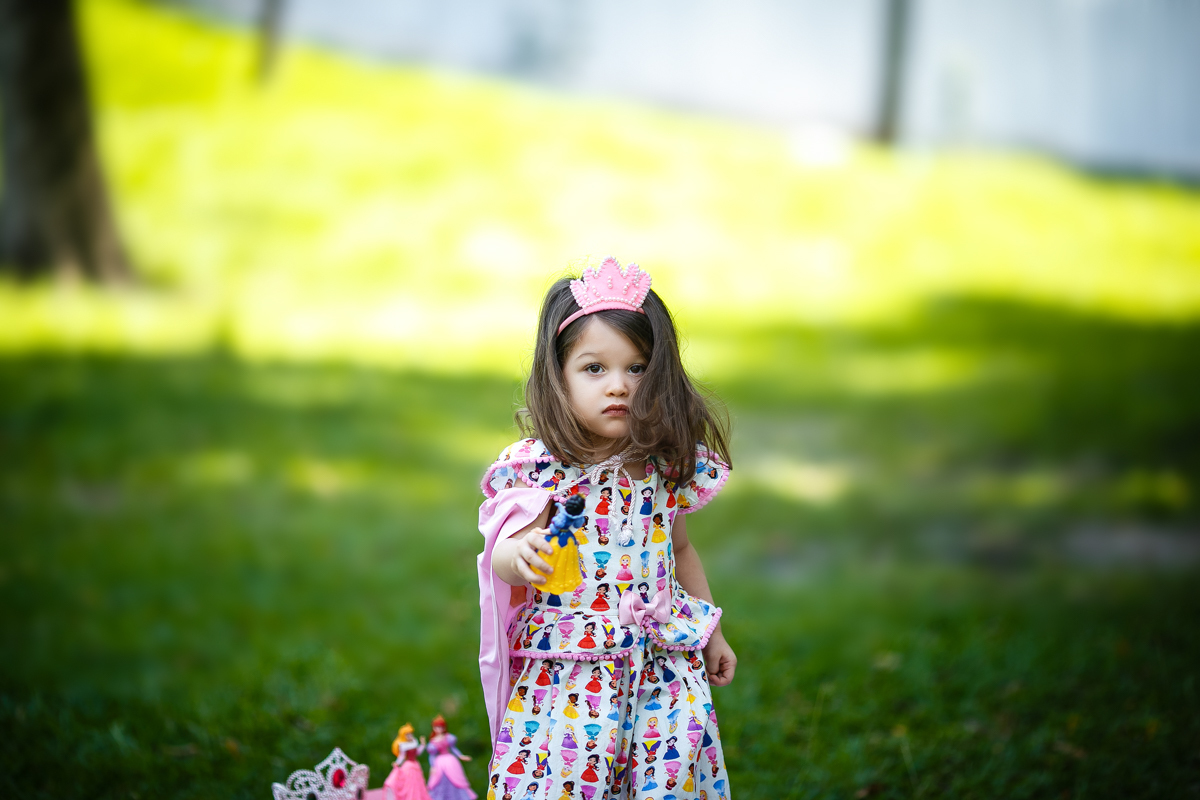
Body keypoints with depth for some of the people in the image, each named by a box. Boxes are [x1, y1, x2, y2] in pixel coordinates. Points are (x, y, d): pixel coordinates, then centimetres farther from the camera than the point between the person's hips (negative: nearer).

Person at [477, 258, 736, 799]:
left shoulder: (668, 465, 4)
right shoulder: (539, 467, -7)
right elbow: (504, 557, -8)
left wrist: (711, 634, 24)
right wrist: (520, 554, -32)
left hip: (664, 660, 3)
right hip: (566, 666, -3)